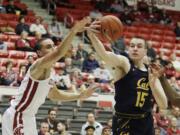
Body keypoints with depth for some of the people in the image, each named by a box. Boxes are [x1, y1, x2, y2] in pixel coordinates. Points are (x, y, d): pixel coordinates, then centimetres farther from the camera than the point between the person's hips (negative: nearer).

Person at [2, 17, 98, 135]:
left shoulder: (49, 71, 11)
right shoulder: (40, 65, -19)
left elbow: (54, 94, 25)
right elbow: (58, 54, -40)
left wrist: (81, 95, 20)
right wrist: (73, 31, -47)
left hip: (28, 117, 11)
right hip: (17, 116, -10)